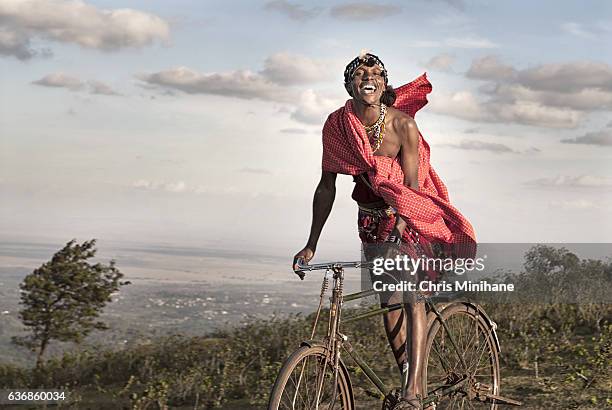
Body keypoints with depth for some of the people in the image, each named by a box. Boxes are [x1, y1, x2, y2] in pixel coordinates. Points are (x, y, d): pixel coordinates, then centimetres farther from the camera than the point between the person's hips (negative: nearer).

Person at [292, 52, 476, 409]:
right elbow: (327, 186, -3)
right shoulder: (337, 125, -9)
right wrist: (312, 244, -3)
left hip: (409, 216, -4)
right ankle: (408, 377, 19)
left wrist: (400, 229, -37)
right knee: (388, 299, 7)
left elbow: (411, 187, -22)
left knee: (412, 297, -15)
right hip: (371, 219, 4)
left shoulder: (403, 125, -20)